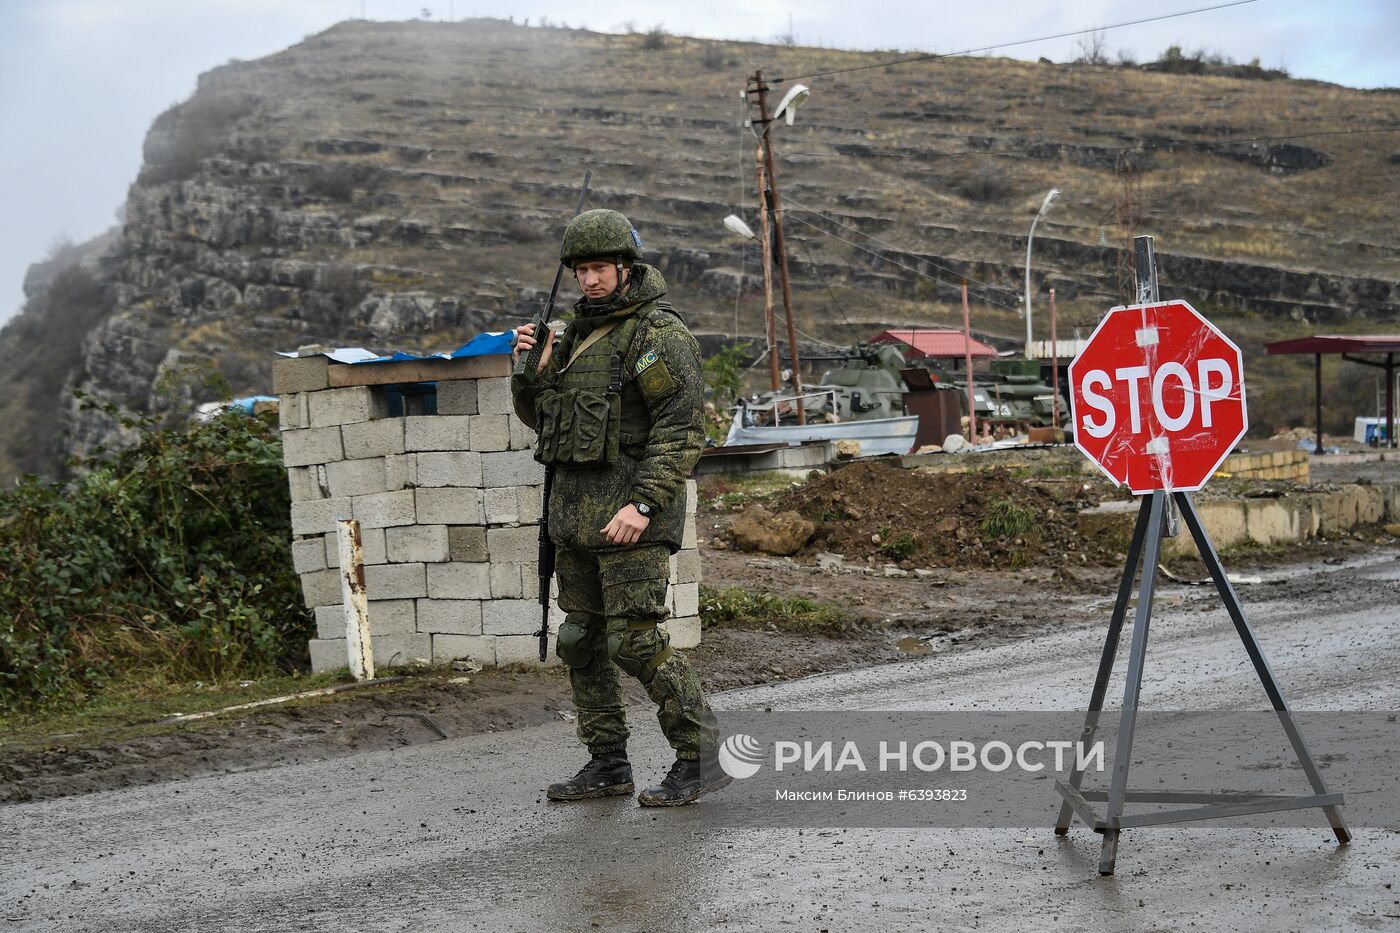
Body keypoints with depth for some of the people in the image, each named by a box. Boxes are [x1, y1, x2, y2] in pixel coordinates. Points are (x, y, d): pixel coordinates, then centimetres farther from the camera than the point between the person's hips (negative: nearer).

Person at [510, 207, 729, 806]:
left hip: (631, 513, -9)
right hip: (576, 511, 9)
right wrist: (532, 369, 1)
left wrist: (643, 505, -25)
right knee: (582, 640, 11)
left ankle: (702, 758, -1)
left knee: (636, 641, -11)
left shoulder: (659, 334, -10)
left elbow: (682, 429, -17)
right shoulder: (578, 334, 16)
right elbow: (540, 416, 22)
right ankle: (607, 764, 20)